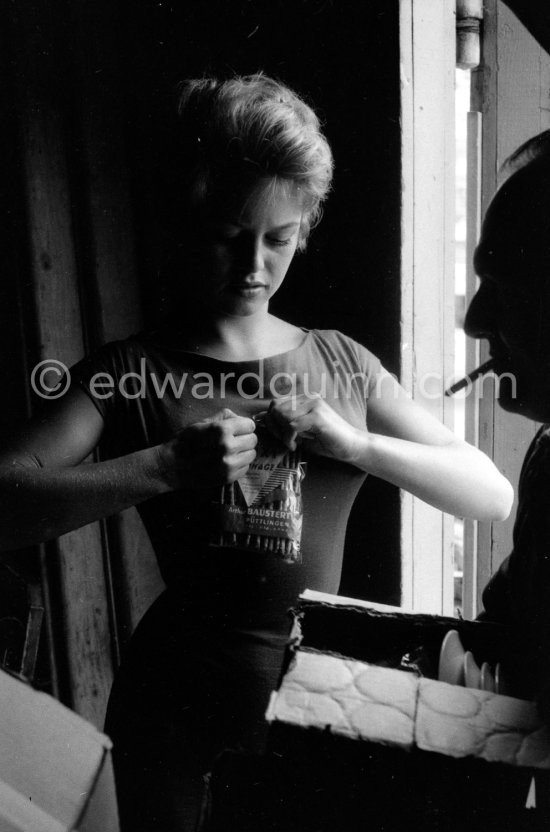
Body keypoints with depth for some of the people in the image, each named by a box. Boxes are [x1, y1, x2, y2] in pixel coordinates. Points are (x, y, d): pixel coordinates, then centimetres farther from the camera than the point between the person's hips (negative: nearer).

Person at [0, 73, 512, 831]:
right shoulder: (130, 371, -9)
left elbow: (494, 496, -4)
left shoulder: (343, 362, 0)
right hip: (186, 712, -3)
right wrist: (164, 466, -30)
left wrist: (354, 443, -18)